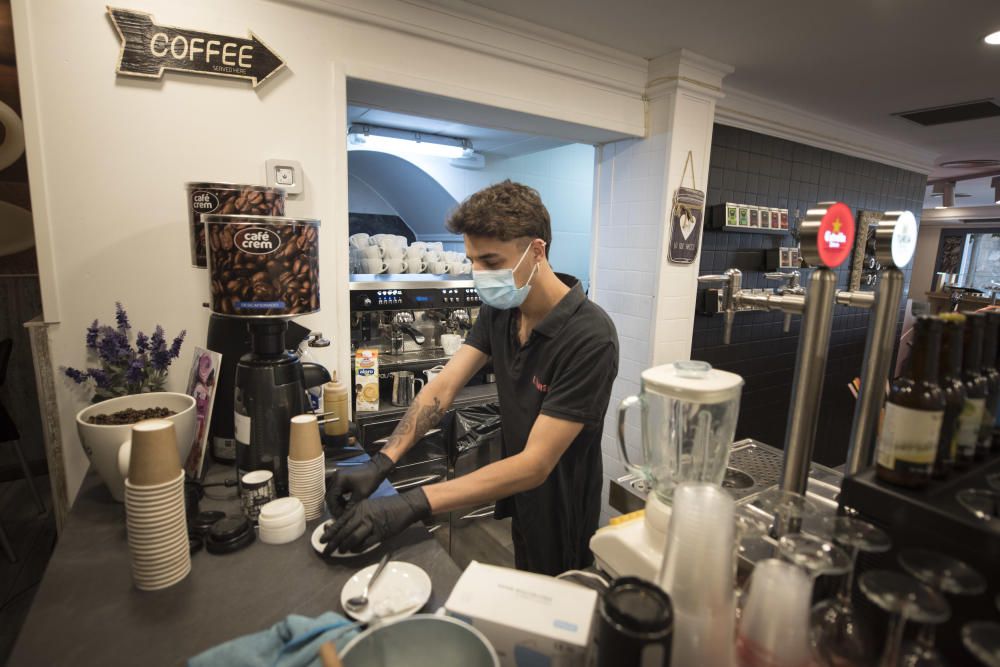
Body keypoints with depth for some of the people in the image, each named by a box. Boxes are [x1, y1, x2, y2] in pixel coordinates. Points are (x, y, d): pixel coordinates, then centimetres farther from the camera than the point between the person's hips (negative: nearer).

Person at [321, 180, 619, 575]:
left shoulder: (589, 337, -30)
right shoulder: (499, 310, -7)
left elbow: (535, 463, -31)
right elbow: (443, 386, -11)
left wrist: (413, 505, -36)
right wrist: (381, 463, -24)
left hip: (561, 526, -6)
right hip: (518, 504, 6)